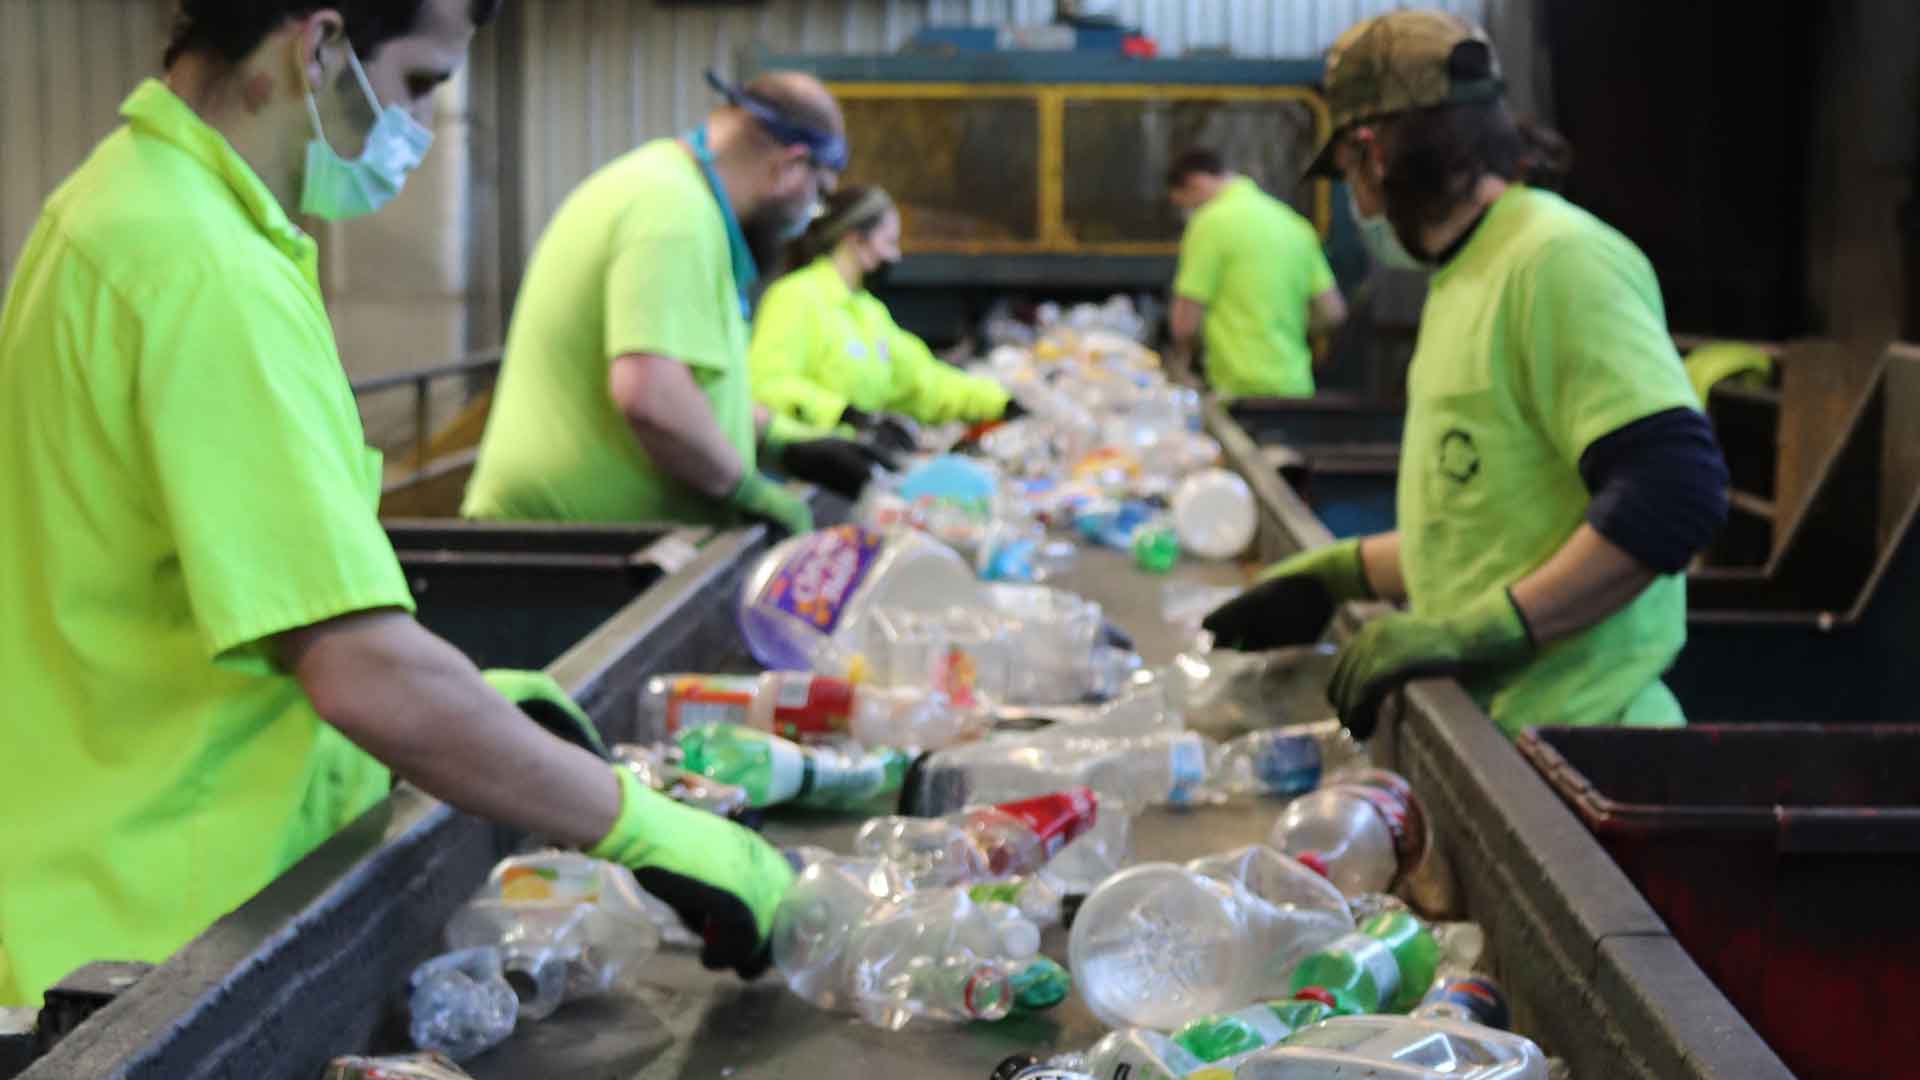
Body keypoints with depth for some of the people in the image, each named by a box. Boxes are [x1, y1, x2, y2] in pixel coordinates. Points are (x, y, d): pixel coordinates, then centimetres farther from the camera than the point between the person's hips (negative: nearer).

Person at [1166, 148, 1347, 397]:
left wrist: (1180, 361, 12)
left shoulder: (1212, 221, -7)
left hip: (1242, 387, -7)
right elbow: (1333, 313, 11)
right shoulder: (1292, 221, 13)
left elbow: (1186, 322, -8)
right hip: (1296, 385, 7)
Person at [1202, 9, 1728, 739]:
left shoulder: (1557, 259, -13)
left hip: (1571, 731, -8)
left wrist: (1482, 629, -26)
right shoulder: (1466, 276, 17)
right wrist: (1337, 576, 21)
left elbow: (1674, 491, -24)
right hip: (1482, 732, 9)